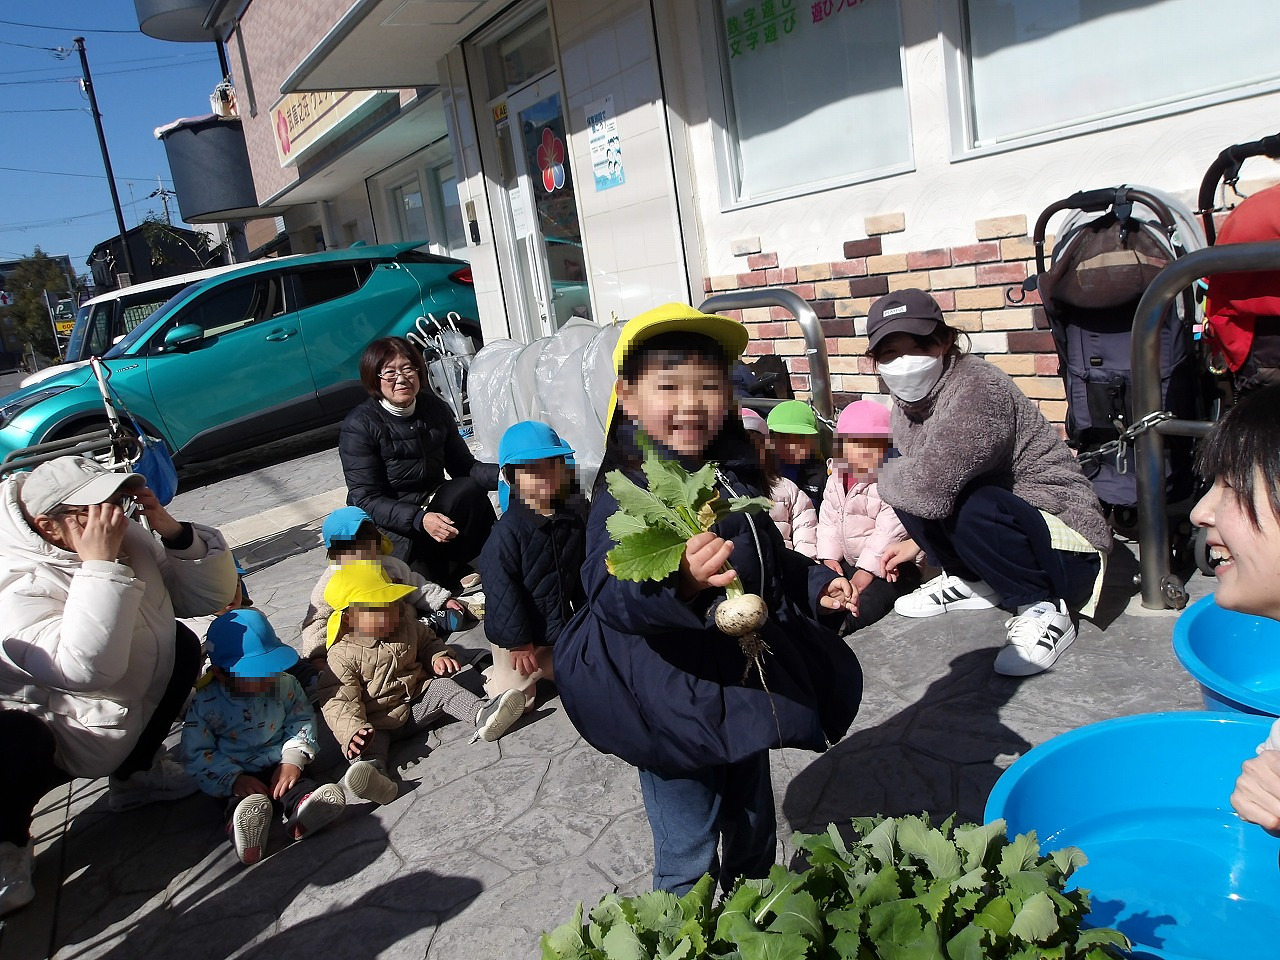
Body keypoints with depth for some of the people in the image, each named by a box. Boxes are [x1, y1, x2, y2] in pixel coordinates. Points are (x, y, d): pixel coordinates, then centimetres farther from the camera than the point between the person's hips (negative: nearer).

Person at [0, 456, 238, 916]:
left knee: (181, 643, 0)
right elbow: (87, 667, -43)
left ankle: (134, 773, 17)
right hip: (43, 739, -7)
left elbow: (211, 596, -4)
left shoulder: (130, 539, -7)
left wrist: (174, 532, -19)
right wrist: (100, 564, -40)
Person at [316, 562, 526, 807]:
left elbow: (427, 642, 22)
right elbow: (338, 701, -20)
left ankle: (483, 715, -37)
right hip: (376, 722, -4)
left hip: (417, 701, 4)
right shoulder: (342, 656, -14)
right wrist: (352, 730, -37)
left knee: (443, 687, -17)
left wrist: (438, 657, -2)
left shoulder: (407, 627, 3)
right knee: (371, 741, -32)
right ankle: (372, 770, -62)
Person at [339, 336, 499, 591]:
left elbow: (464, 466, 2)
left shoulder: (435, 409, 1)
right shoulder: (358, 426, -14)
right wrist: (419, 520, -33)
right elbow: (365, 499, -18)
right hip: (387, 521, -4)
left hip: (432, 505, 4)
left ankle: (452, 568, -8)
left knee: (471, 489, -26)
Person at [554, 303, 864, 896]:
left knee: (754, 834, 26)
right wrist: (677, 581, -51)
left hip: (743, 691, 8)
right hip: (673, 707, -7)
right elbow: (611, 593, -35)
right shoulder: (626, 494, -20)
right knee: (690, 858, 7)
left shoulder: (736, 477, 5)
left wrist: (814, 584, 18)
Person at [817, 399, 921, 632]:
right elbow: (828, 520, 9)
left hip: (889, 568, -8)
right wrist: (829, 557, -2)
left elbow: (890, 531, -23)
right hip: (849, 563, 8)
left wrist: (867, 571, -23)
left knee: (865, 603, -28)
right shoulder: (836, 480, 4)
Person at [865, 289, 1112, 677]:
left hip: (1067, 548, -9)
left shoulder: (976, 389, -27)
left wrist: (886, 477, -18)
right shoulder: (907, 401, 0)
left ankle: (1044, 610, -11)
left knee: (973, 508, -36)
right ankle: (970, 582, 13)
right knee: (908, 488, -3)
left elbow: (931, 486, -38)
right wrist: (920, 539, 8)